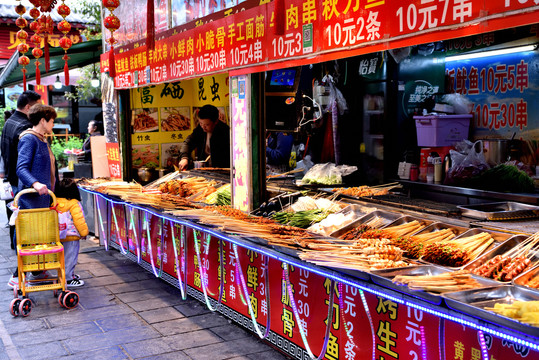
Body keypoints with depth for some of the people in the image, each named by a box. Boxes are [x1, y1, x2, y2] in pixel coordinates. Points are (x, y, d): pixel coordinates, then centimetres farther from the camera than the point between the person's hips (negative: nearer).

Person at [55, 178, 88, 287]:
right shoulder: (74, 204, -16)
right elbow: (79, 220, -16)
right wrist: (84, 232, -4)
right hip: (72, 236, -7)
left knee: (64, 257, 19)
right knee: (70, 257, 1)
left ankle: (70, 274, 33)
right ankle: (68, 279, 4)